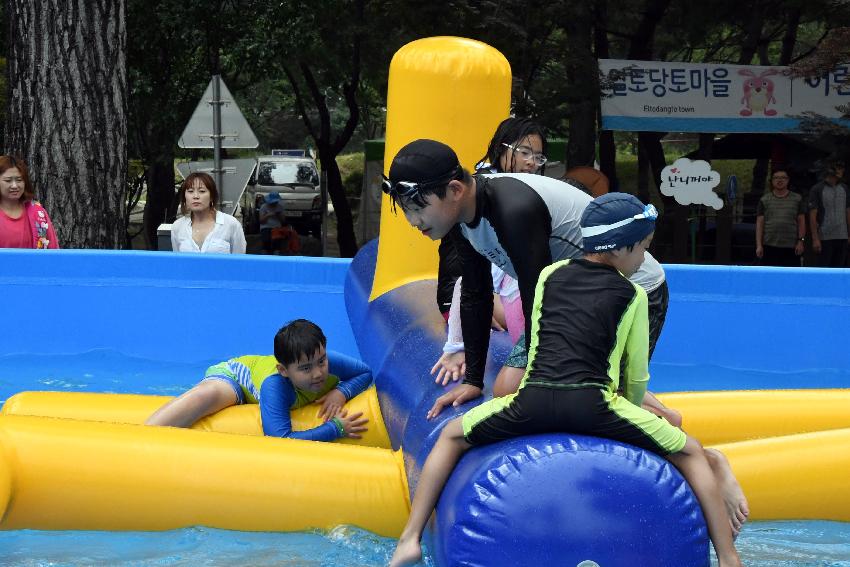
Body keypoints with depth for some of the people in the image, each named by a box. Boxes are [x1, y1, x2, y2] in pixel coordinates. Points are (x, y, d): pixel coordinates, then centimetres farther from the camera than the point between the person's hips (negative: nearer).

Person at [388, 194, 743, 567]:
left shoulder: (549, 276, 22)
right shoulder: (632, 295, 14)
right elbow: (637, 376, 15)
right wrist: (630, 418, 34)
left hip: (532, 402, 2)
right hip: (594, 406, -2)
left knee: (451, 437, 27)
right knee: (691, 453, 16)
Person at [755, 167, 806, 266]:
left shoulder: (797, 199, 10)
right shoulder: (764, 200, 9)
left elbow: (801, 221, 8)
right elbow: (759, 224, 5)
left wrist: (801, 241, -3)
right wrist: (759, 245, -3)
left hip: (791, 247, 0)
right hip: (770, 247, 0)